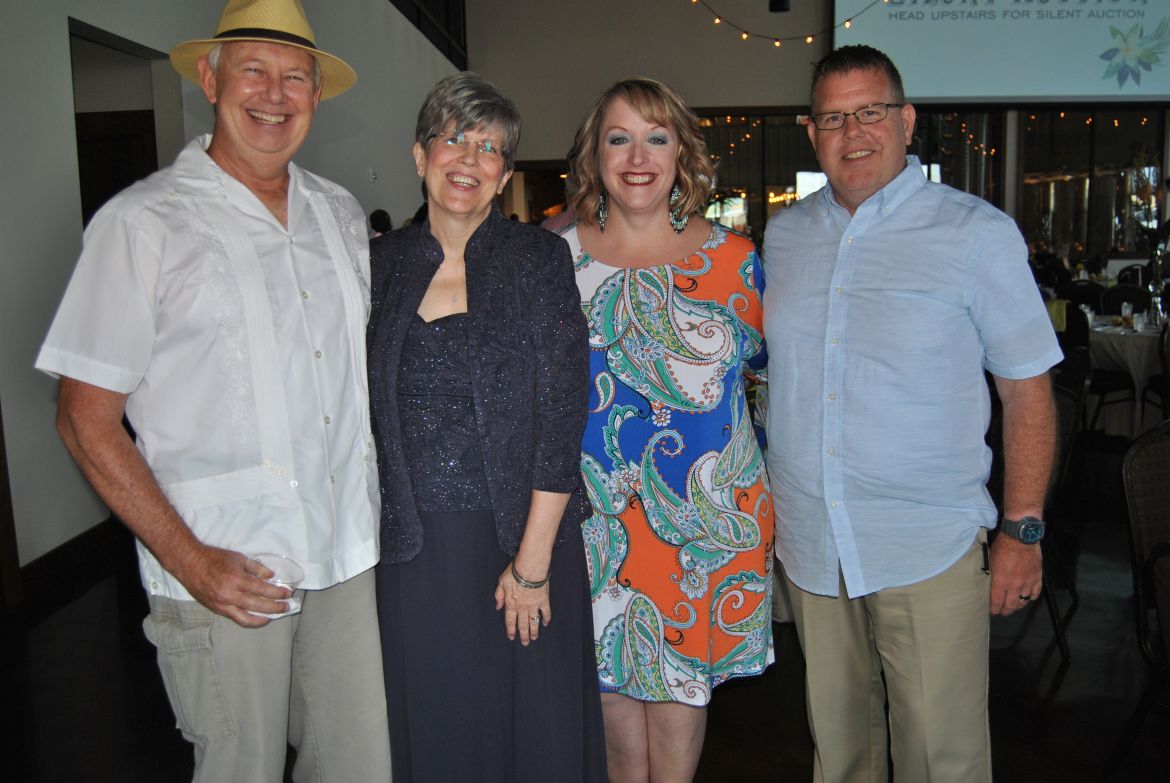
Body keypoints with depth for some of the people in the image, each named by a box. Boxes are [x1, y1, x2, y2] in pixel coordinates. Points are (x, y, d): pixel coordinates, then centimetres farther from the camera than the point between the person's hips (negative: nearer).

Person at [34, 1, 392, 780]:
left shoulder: (342, 214, 10)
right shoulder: (142, 222, -5)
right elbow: (86, 418, -6)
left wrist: (390, 502, 7)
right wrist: (188, 560, -14)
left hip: (349, 556, 5)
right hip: (225, 573, -4)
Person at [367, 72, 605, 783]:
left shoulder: (539, 259, -5)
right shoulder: (385, 264, 4)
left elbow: (562, 417, -9)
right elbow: (372, 414, 10)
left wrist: (533, 563, -12)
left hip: (521, 537, -2)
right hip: (414, 545, 3)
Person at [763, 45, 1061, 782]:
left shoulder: (977, 233, -5)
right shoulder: (784, 235, 7)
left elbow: (1027, 389, -3)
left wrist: (1023, 530, -7)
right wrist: (766, 500, 11)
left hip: (930, 549, -3)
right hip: (810, 546, 4)